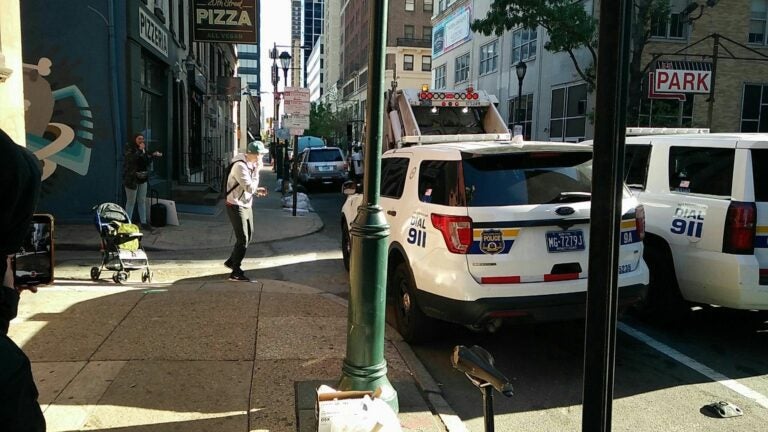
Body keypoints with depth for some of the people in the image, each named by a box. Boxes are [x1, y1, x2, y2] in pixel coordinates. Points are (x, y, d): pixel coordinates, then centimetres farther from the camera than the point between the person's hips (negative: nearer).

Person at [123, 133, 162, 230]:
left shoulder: (144, 149, 11)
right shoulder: (129, 148, -8)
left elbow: (147, 162, 17)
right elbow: (131, 159, -25)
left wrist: (153, 155, 4)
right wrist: (140, 150, -24)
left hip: (143, 178, 7)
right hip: (132, 179, -7)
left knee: (142, 201, 11)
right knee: (131, 202, -2)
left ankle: (143, 222, 17)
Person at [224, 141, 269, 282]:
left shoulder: (250, 164, 6)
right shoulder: (240, 166, -24)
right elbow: (250, 188, -28)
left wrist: (257, 191, 0)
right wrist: (257, 170, -23)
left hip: (246, 205, 9)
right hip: (236, 206, -9)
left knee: (248, 235, 18)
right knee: (243, 239, -7)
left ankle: (231, 261, 35)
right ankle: (236, 273, 3)